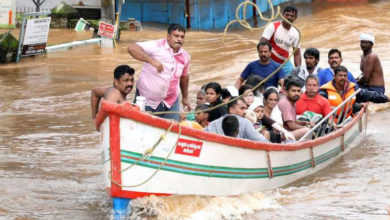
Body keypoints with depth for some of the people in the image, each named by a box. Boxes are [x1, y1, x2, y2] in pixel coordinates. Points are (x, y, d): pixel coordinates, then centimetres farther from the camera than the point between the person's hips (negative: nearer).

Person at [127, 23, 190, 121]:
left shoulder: (185, 56, 5)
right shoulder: (157, 46, -16)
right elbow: (131, 48, -28)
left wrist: (185, 97, 26)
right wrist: (152, 60, -38)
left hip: (170, 102, 5)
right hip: (146, 100, -5)